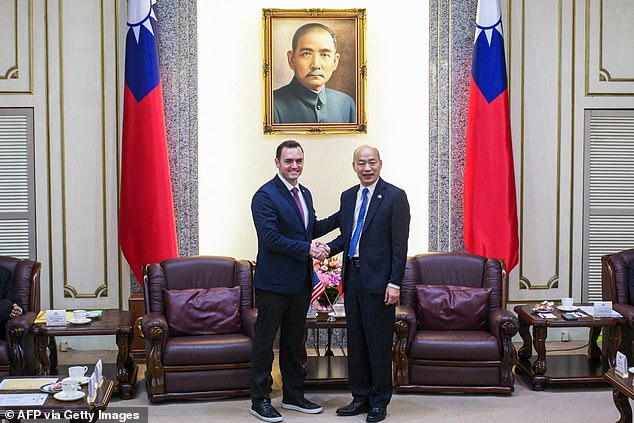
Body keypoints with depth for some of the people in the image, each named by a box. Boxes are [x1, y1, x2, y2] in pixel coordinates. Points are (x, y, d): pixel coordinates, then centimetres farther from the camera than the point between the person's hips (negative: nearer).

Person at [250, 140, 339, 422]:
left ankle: (293, 395, 30)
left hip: (301, 282, 8)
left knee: (294, 340, 17)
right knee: (265, 341, 3)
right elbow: (271, 239, -21)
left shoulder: (305, 194, 13)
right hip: (273, 282, -8)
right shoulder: (265, 196, -14)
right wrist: (307, 249, -23)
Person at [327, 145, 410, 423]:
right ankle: (360, 397, 26)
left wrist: (394, 283, -15)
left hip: (378, 280, -6)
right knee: (355, 341, 13)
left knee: (379, 342, 2)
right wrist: (328, 248, -3)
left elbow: (400, 244, -10)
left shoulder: (394, 196, -7)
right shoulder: (348, 196, 12)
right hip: (352, 277, 6)